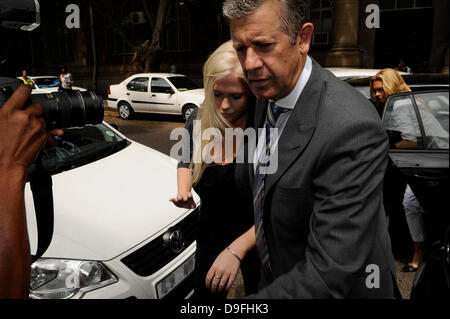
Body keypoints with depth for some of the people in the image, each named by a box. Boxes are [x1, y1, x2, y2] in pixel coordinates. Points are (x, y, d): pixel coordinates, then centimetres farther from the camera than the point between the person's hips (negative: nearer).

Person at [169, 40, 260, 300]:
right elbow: (186, 162, 12)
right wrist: (184, 191, -7)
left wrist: (236, 250, -33)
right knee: (205, 295, 23)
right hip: (211, 230, 5)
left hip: (255, 238, -4)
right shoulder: (198, 121, -9)